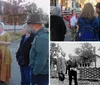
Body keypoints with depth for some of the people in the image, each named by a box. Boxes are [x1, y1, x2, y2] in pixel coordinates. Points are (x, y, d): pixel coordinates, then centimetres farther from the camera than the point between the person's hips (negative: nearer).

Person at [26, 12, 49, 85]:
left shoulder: (41, 37, -25)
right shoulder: (44, 34, 7)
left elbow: (41, 59, -27)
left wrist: (35, 72, -15)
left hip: (42, 73, -9)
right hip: (41, 71, 9)